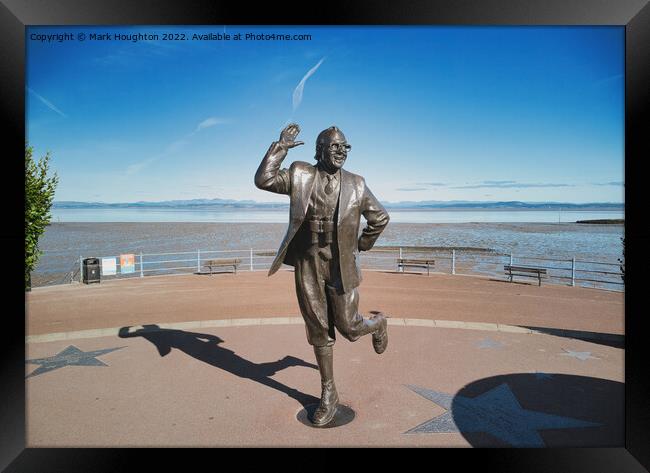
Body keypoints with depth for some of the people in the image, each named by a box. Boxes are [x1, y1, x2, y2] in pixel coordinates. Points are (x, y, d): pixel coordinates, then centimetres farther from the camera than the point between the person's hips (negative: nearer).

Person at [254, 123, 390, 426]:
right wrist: (281, 146, -11)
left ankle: (377, 323, 39)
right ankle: (328, 395, 26)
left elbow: (380, 218, 13)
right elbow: (263, 180, -11)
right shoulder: (300, 175, 2)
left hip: (341, 267, -1)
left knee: (348, 327, 2)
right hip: (308, 266, 1)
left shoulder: (356, 184, 3)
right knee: (319, 331, 10)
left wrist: (361, 246, 13)